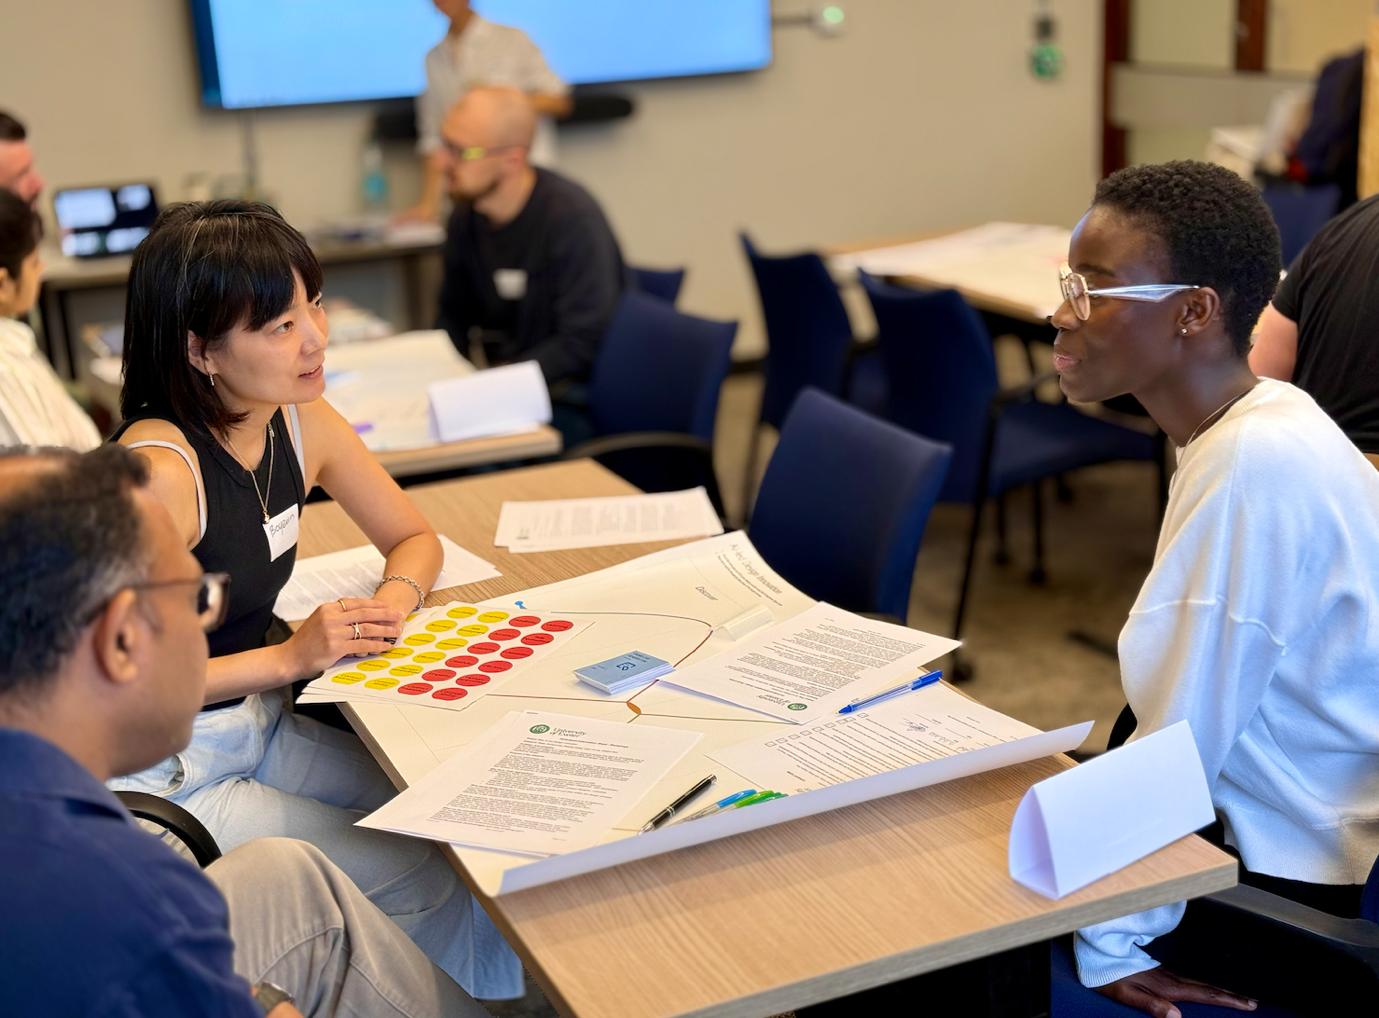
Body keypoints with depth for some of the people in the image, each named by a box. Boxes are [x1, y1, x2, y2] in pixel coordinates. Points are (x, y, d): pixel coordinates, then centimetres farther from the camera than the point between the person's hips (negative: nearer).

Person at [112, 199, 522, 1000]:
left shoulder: (301, 424, -3)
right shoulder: (162, 471, -25)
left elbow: (414, 537, 12)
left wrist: (395, 600, -10)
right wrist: (290, 657, -22)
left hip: (261, 728, 7)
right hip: (165, 778, -7)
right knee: (427, 884, -13)